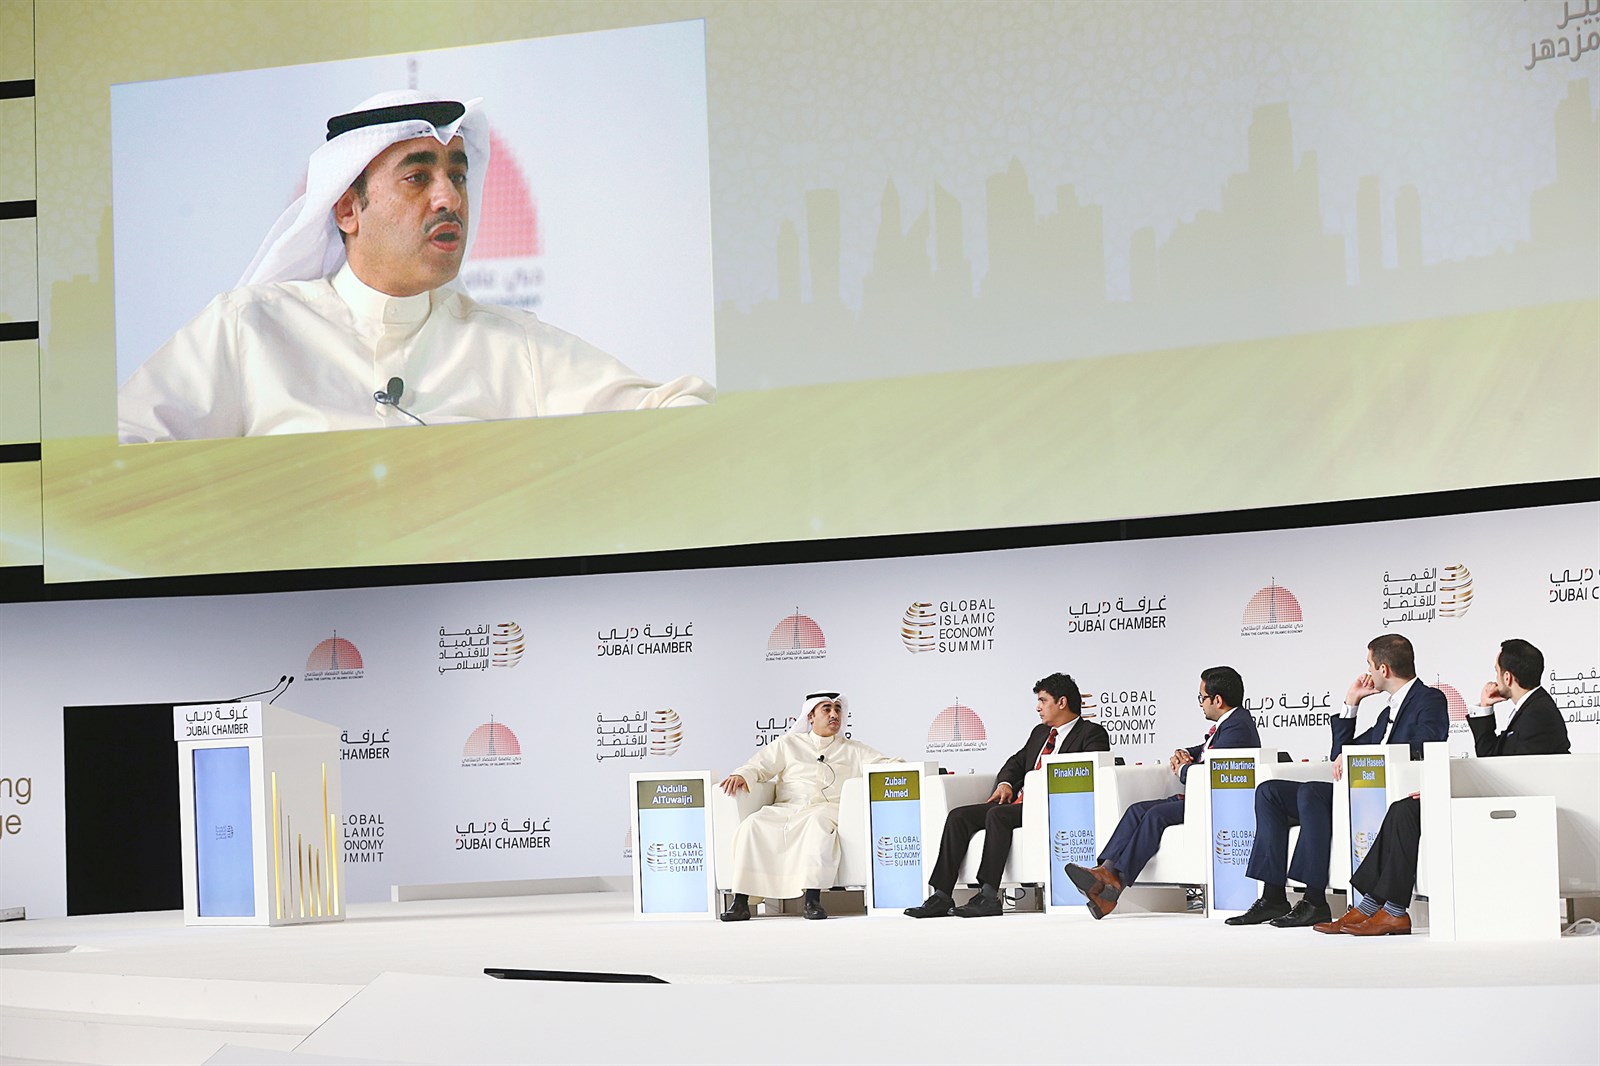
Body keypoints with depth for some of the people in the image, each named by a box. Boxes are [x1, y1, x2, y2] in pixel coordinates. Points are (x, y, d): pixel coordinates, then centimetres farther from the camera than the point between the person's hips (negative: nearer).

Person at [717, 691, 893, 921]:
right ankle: (740, 902, -31)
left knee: (819, 822, -39)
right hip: (785, 808, 2)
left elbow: (884, 764, 14)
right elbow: (761, 764, 14)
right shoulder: (788, 744, 23)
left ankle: (812, 899, -46)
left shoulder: (852, 750, 23)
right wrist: (742, 775, -7)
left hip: (826, 809, -1)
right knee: (753, 824, -29)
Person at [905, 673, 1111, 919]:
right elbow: (1017, 761, 29)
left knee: (997, 815, -34)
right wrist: (1005, 783, 6)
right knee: (959, 816, -12)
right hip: (1018, 802, 8)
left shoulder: (1093, 733, 3)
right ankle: (942, 897, -20)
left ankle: (988, 896, -39)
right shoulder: (1040, 732, 28)